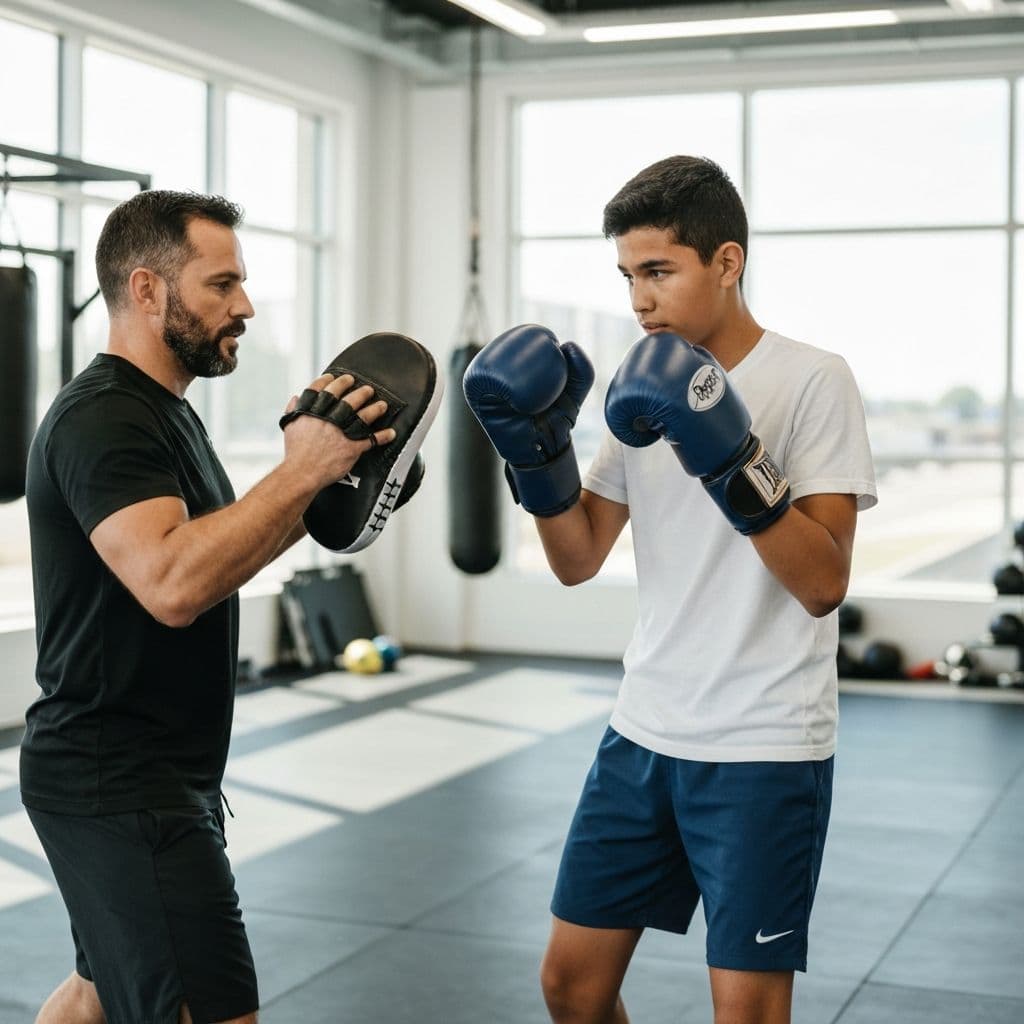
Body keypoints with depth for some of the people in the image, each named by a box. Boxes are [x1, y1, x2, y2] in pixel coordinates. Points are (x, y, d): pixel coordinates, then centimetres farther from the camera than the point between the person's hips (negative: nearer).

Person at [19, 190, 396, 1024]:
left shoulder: (158, 410, 15)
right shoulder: (103, 419, -19)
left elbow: (217, 552, 21)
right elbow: (173, 585, -33)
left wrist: (308, 489, 6)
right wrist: (301, 472, -28)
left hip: (152, 774, 11)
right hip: (118, 787, -11)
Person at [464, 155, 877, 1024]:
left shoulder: (813, 381, -11)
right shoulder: (649, 387, 7)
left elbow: (823, 584, -17)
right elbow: (577, 560, 8)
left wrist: (733, 461, -28)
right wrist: (537, 449, -7)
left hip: (764, 752, -6)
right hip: (643, 736, 6)